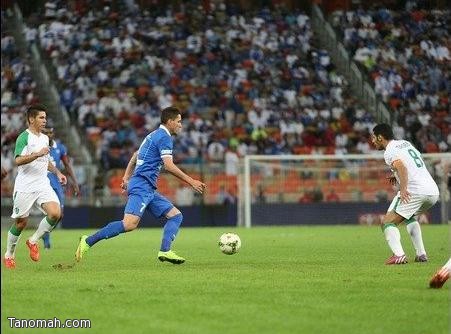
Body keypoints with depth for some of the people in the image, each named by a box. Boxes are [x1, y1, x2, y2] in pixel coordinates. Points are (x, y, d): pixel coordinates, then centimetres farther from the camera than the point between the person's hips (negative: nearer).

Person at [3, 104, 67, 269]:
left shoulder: (45, 138, 15)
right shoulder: (24, 137, -9)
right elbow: (18, 160, -23)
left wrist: (57, 172, 21)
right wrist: (38, 153, -28)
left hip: (43, 186, 6)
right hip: (25, 187, -6)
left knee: (56, 213, -15)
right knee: (21, 222, 1)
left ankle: (33, 241, 4)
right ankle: (9, 255, 21)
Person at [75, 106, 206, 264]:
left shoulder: (154, 135, 23)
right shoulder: (164, 137, -7)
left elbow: (135, 156, 29)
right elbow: (169, 166, -16)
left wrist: (126, 178, 27)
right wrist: (191, 181, -12)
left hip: (149, 190, 11)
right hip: (142, 186, -11)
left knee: (176, 215, 5)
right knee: (130, 224, -23)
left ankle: (165, 251, -12)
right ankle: (88, 241, -18)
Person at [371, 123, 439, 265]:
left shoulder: (390, 152, -3)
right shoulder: (405, 143, 23)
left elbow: (401, 167, -23)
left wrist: (403, 188, -32)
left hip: (415, 191, -8)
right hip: (434, 191, 9)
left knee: (387, 222, -5)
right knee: (411, 217, 32)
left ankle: (398, 255, -26)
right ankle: (421, 254, 22)